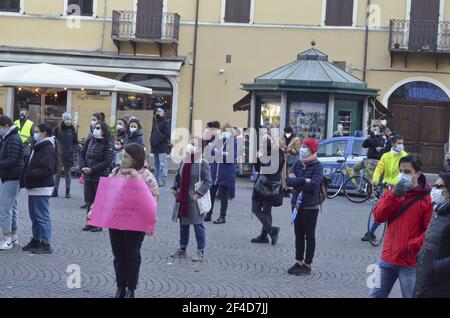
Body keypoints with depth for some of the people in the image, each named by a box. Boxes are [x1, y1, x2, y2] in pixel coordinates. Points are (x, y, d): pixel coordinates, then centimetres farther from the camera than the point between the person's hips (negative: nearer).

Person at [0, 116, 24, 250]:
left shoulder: (13, 140, -15)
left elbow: (11, 161, -23)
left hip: (11, 178, -11)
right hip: (11, 178, 11)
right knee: (12, 208, 15)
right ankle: (13, 238, 23)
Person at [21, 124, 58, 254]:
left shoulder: (48, 149, -16)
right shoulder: (39, 147, 17)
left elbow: (47, 170, -25)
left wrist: (29, 175, -20)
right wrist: (26, 177, 10)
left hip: (41, 188, -10)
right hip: (34, 187, 10)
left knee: (42, 216, -7)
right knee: (34, 216, 16)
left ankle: (46, 244, -3)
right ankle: (36, 240, 25)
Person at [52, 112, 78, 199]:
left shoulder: (72, 129, 2)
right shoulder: (57, 128, -3)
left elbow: (76, 142, 9)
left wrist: (72, 150, -6)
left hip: (69, 155, 1)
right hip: (58, 155, -1)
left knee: (68, 173, 8)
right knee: (57, 173, 7)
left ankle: (68, 191, 14)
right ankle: (55, 190, 13)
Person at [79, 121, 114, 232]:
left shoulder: (108, 144, -10)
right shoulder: (90, 141, 7)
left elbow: (107, 162, -15)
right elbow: (82, 154, 10)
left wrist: (92, 170, -18)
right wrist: (82, 167, -8)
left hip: (101, 177, -6)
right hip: (88, 176, 6)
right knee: (89, 200, 12)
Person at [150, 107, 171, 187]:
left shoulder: (165, 122, -6)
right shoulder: (155, 122, 20)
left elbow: (167, 135, -14)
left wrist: (158, 141, -17)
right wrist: (151, 141, 9)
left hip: (162, 148, -9)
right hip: (155, 147, 9)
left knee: (162, 165, -10)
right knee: (156, 164, 13)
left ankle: (163, 181, -10)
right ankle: (157, 180, 19)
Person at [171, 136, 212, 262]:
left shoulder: (202, 163, -11)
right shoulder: (184, 161, 8)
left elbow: (208, 181, -12)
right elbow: (178, 176, 19)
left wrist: (198, 193, -18)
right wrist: (174, 188, 7)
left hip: (195, 200, -6)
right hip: (183, 198, 6)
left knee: (198, 224, 0)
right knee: (183, 224, 15)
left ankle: (200, 252, 9)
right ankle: (182, 249, 26)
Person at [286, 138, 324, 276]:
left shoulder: (317, 166, -9)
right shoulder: (298, 164, 6)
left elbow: (313, 184, -23)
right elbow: (288, 180, -5)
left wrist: (296, 182, -14)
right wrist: (304, 180, -17)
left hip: (310, 206, -5)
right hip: (297, 204, 5)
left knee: (309, 236, 4)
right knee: (299, 235, 13)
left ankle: (307, 265, 12)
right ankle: (299, 262, 23)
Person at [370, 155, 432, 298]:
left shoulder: (425, 198, -8)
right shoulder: (391, 193, 9)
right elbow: (378, 217, -2)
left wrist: (414, 245, -21)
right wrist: (393, 196, -12)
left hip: (410, 262, -5)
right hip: (388, 258, 5)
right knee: (376, 295, 13)